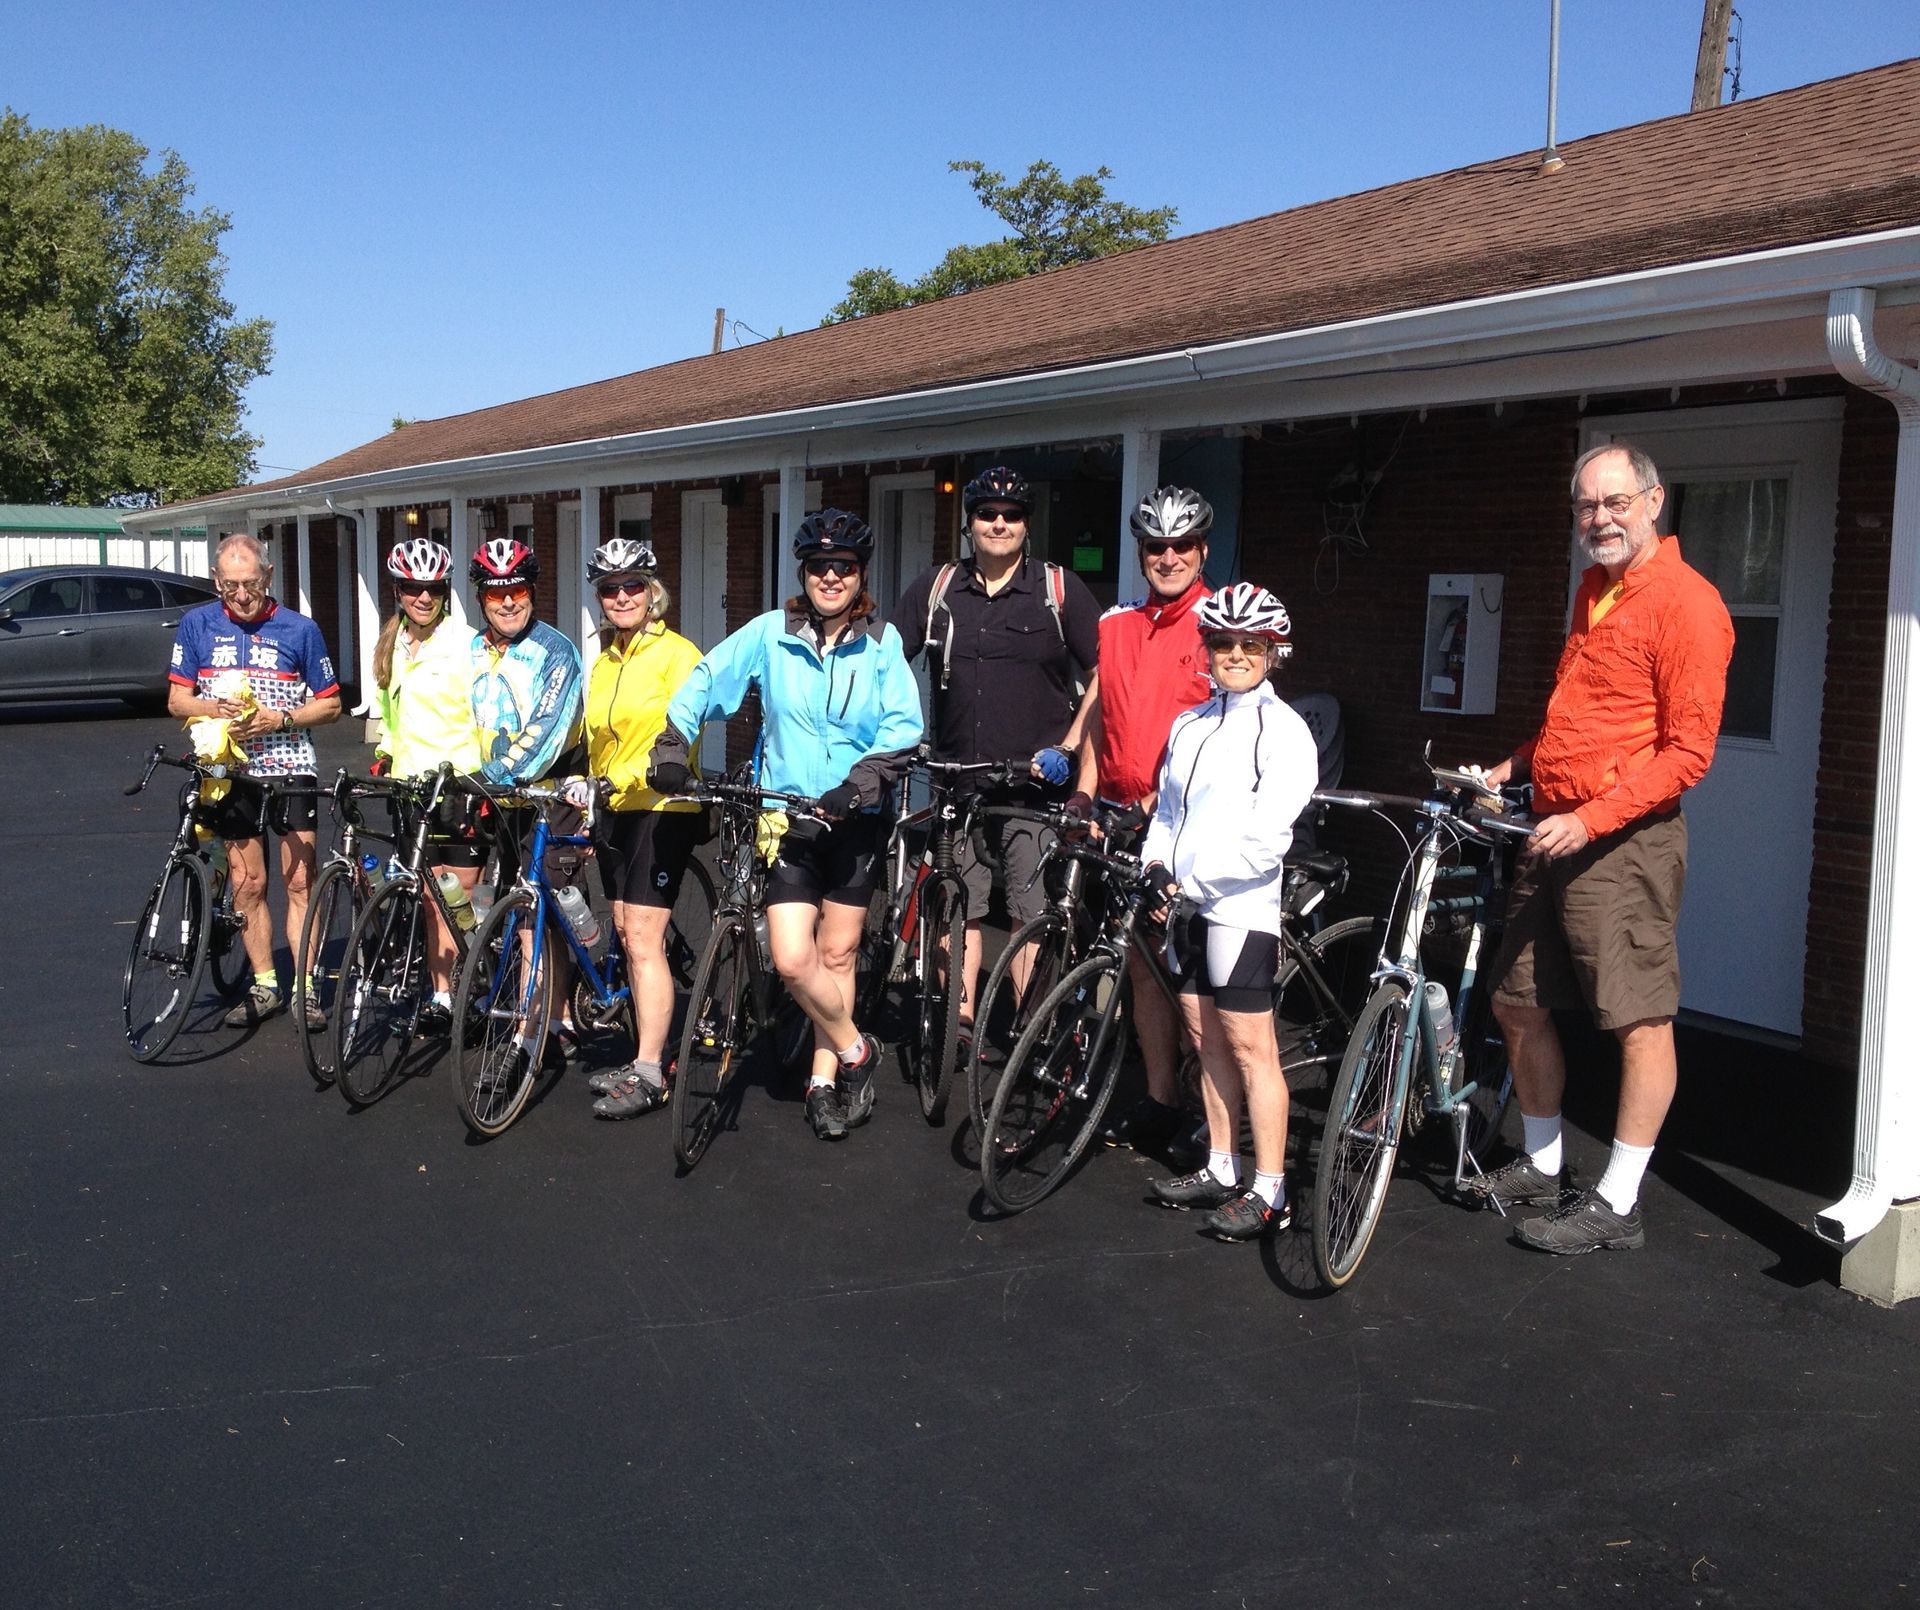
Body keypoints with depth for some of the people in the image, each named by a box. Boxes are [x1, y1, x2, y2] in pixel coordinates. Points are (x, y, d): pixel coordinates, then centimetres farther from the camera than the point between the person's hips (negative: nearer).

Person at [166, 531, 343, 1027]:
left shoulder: (299, 629, -3)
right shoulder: (197, 624, 3)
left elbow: (330, 704, 2)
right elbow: (177, 700, 5)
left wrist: (280, 719, -16)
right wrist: (217, 708, -16)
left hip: (291, 768, -2)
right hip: (232, 772, 2)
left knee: (299, 881, -3)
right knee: (247, 884, 7)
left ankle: (306, 988, 4)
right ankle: (264, 986, 18)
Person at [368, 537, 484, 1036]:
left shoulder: (464, 643, -7)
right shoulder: (389, 647, 12)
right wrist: (382, 760, 12)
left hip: (459, 784, -6)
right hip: (410, 785, 6)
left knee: (460, 896, -3)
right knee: (429, 898, 7)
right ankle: (440, 995, 12)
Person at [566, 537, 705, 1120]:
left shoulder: (676, 653, -9)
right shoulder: (603, 663, 15)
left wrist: (635, 776, -31)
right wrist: (590, 801, 21)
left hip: (661, 808, -8)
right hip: (614, 811, 8)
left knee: (644, 941, -10)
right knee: (629, 936, 9)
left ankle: (648, 1075, -5)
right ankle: (650, 1054, 17)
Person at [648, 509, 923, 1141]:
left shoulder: (881, 642, -1)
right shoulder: (770, 633, -1)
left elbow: (904, 725, -6)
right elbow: (705, 681, 6)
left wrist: (868, 775, -21)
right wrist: (672, 742, -5)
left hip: (855, 819, 0)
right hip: (787, 818, 0)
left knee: (837, 954, 7)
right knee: (793, 960, -10)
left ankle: (824, 1078, 21)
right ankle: (854, 1051, 14)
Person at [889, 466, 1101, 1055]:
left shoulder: (1060, 588, 1)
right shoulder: (936, 588, 8)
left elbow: (1105, 676, 1)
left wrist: (1067, 748, -8)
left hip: (1036, 781, -3)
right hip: (957, 780, 3)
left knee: (1033, 912, -2)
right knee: (960, 906, 6)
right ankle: (960, 1017, 13)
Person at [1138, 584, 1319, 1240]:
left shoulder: (1282, 729, -9)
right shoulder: (1188, 725, 13)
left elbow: (1265, 837, -16)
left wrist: (1192, 877, -16)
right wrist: (1157, 863, 1)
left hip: (1241, 907, -7)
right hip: (1187, 905, 7)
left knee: (1250, 1048, -4)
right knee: (1207, 1041, 13)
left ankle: (1268, 1191, 3)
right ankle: (1220, 1169, 24)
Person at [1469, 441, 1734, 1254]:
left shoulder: (1684, 601, -11)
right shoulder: (1592, 591, 15)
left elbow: (1689, 749, -16)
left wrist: (1592, 818, -22)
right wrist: (1513, 766, 13)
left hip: (1623, 841, -9)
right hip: (1555, 833, 9)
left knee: (1640, 1021, -2)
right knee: (1517, 1002, 14)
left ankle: (1617, 1204, 7)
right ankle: (1542, 1165, 30)